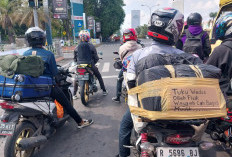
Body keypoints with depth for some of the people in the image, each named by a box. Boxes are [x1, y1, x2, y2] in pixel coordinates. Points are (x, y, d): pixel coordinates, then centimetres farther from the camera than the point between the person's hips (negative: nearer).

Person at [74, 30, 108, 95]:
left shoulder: (77, 47, 0)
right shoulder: (91, 46, -7)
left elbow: (75, 58, 6)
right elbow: (96, 57, -3)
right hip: (90, 65, -2)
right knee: (99, 76, 20)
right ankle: (104, 91, 25)